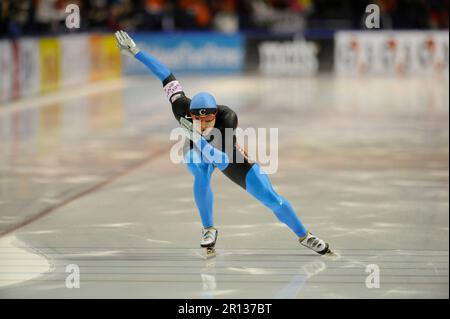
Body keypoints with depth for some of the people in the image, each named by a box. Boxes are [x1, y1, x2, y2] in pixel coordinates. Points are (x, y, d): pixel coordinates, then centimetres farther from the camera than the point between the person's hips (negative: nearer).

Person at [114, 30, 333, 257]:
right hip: (196, 153, 2)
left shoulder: (227, 119, -44)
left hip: (228, 154, -1)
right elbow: (166, 75, -25)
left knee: (271, 198, -4)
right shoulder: (183, 109, -37)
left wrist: (197, 138, -60)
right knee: (202, 174, -35)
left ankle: (304, 237, 20)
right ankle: (208, 230, -15)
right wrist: (135, 51, -24)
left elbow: (223, 162, -49)